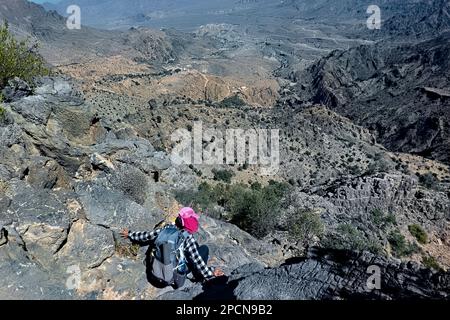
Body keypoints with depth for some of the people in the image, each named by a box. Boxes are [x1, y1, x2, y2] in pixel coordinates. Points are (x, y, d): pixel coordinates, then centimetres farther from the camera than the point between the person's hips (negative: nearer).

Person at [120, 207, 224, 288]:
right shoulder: (188, 238, -20)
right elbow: (197, 259, -18)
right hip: (175, 278, -6)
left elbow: (147, 235, 6)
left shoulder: (167, 228, -6)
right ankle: (199, 277, 14)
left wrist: (130, 234, 22)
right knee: (204, 248, 3)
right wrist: (210, 273, -8)